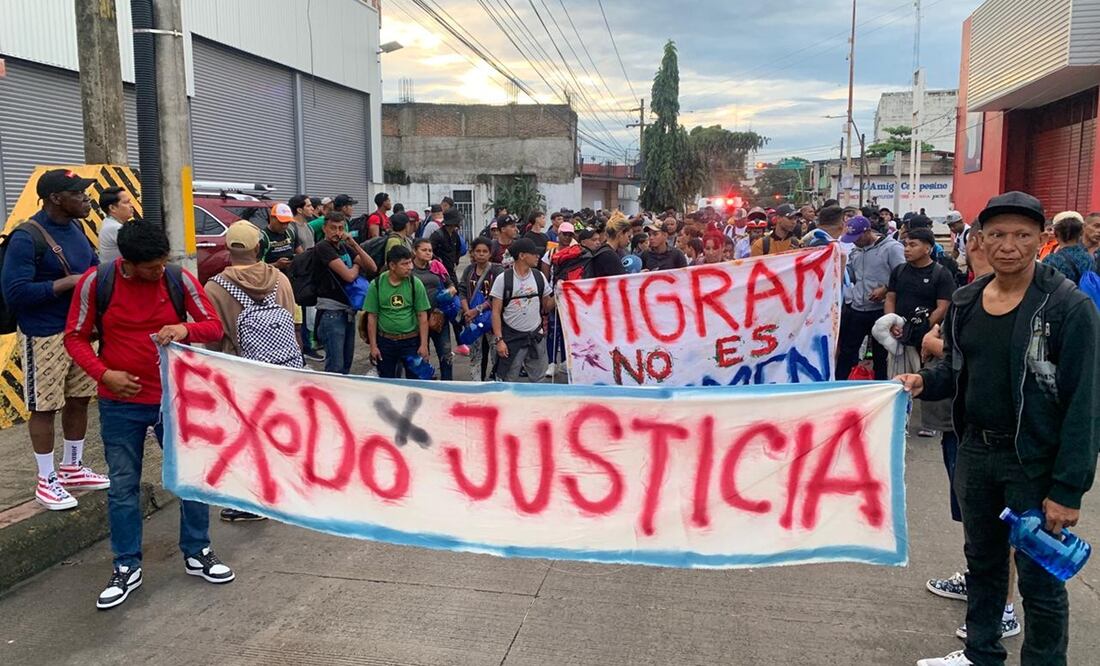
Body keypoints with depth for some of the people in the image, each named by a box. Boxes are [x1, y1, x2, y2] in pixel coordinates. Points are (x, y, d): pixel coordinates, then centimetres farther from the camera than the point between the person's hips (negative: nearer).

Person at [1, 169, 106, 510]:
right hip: (44, 335, -8)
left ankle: (72, 469, 31)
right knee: (44, 407, 3)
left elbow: (92, 265, 20)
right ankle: (47, 482, 15)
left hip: (80, 328, 8)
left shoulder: (75, 226, 6)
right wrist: (68, 283, -23)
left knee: (79, 400, 15)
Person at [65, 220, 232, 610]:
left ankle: (197, 553, 26)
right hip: (120, 404, -1)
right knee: (122, 486, 8)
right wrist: (103, 374, -16)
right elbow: (75, 336, -1)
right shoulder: (96, 282, -9)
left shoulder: (179, 280, -7)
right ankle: (127, 567, 23)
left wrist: (185, 329, -25)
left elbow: (214, 326, -3)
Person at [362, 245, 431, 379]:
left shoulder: (415, 284, -5)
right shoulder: (377, 284, -5)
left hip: (411, 341, -1)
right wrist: (373, 346, -2)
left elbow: (422, 316, -3)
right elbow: (372, 317, 0)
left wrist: (424, 344, -7)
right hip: (385, 341, 1)